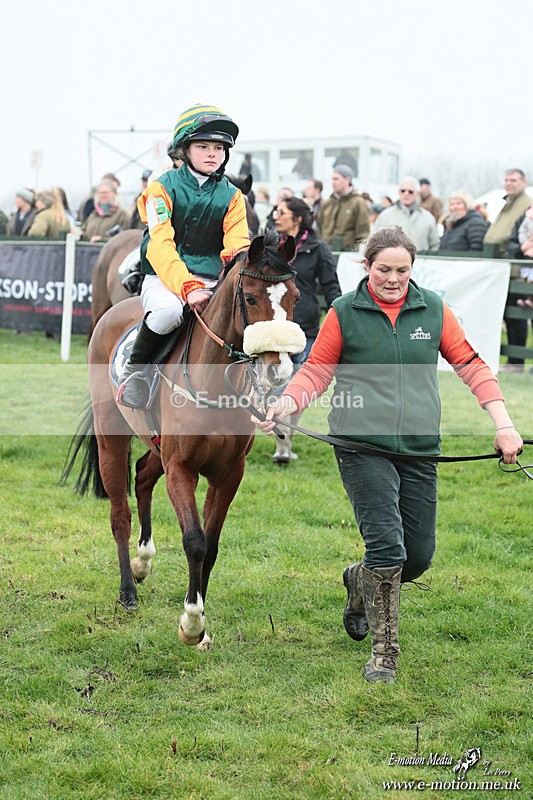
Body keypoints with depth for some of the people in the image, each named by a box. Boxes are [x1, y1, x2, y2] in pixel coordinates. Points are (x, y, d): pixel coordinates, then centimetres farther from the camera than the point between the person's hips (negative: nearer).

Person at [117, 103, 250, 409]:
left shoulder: (232, 195, 11)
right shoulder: (163, 188, -2)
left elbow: (237, 245, 2)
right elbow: (160, 246, -14)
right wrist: (187, 287, -29)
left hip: (213, 280, 4)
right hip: (165, 277, -3)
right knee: (168, 311, -39)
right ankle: (133, 371, -12)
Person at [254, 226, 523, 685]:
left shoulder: (433, 310, 7)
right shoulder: (344, 313, 1)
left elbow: (471, 365, 10)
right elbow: (316, 370, 4)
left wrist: (503, 424, 3)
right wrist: (285, 406, -14)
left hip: (419, 451, 4)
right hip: (362, 447, -3)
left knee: (419, 557, 7)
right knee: (386, 547, -12)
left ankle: (360, 584, 40)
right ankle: (384, 653, 3)